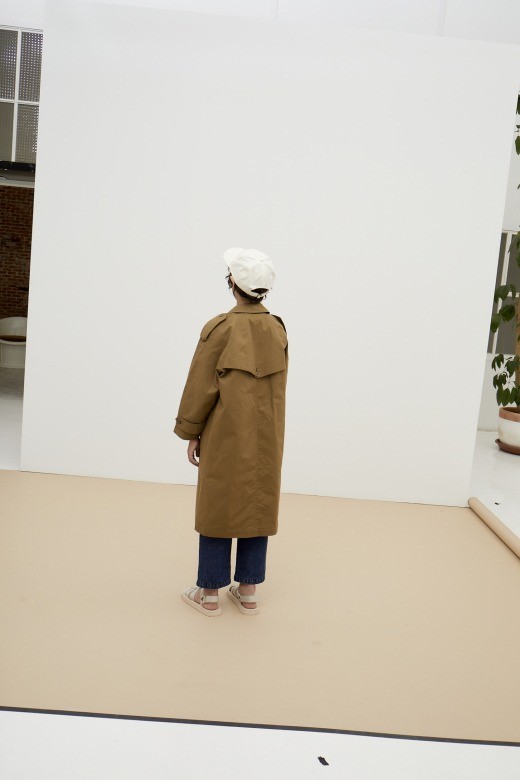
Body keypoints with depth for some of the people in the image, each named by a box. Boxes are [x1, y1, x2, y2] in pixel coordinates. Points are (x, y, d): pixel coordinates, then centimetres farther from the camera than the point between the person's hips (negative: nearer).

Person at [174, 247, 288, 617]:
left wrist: (190, 433, -2)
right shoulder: (278, 329, 0)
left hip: (225, 436, -4)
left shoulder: (220, 328, -14)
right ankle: (248, 591, 20)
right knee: (257, 507, 11)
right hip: (266, 437, 4)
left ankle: (209, 593, 16)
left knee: (218, 507, 6)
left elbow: (201, 387, -11)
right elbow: (277, 385, 5)